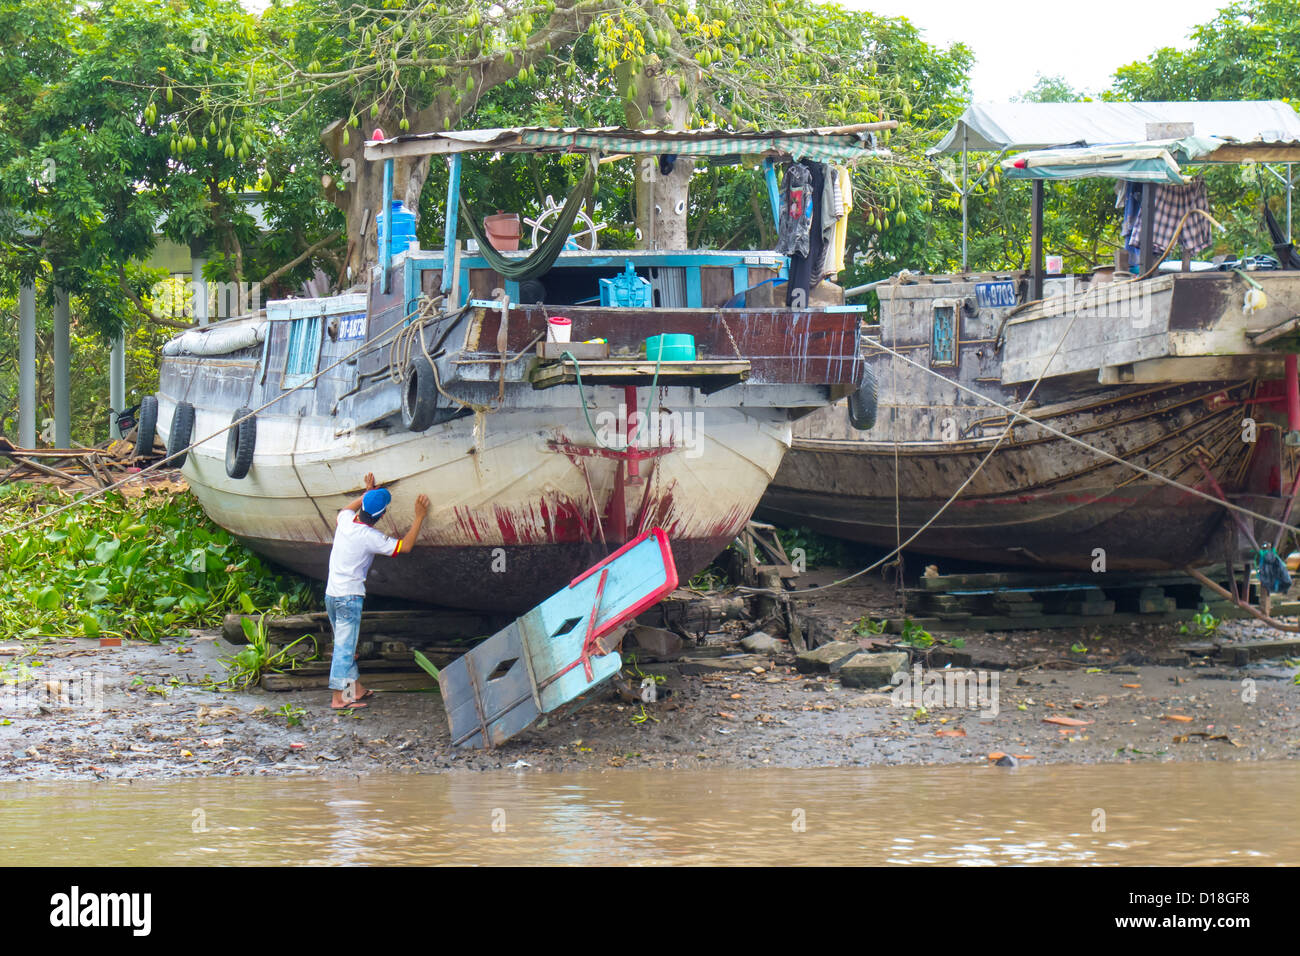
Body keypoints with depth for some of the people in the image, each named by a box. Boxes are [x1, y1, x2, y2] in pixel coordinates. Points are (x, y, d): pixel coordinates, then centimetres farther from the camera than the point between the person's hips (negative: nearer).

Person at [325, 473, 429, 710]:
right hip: (349, 596, -8)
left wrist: (367, 494, 30)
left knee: (344, 644, 17)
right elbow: (405, 547, -13)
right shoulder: (370, 538, -18)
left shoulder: (345, 520, 1)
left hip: (331, 593, 8)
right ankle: (339, 697, -7)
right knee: (345, 646, -6)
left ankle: (356, 688, 26)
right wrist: (419, 517, -10)